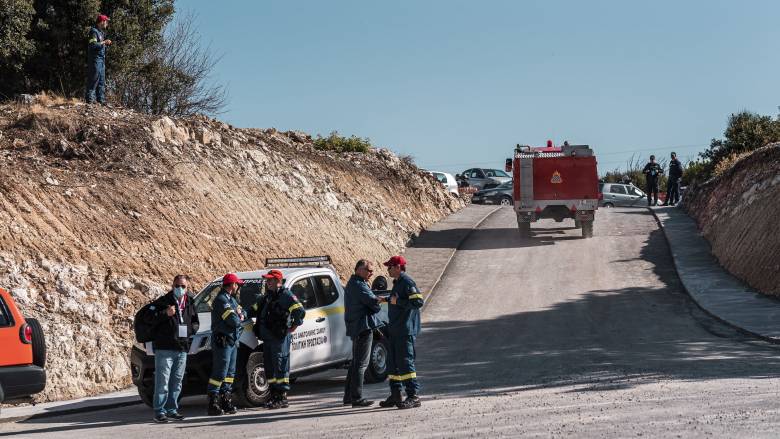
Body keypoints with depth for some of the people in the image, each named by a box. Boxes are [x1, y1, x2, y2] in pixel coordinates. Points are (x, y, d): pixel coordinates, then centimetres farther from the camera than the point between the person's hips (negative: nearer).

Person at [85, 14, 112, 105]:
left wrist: (107, 44, 10)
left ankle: (101, 99, 13)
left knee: (102, 80, 10)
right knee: (94, 79, -10)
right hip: (95, 59, -10)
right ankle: (90, 99, -8)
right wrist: (104, 42, -14)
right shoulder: (94, 32, -10)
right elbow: (93, 45, -21)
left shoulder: (101, 32, 19)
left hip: (102, 59, 10)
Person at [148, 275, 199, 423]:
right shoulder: (162, 302, -3)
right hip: (164, 348, -6)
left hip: (182, 349, 6)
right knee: (162, 382, -8)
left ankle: (172, 410, 19)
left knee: (177, 382, 11)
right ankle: (159, 412, -5)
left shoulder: (190, 304, 15)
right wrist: (165, 314, -23)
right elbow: (150, 319, -10)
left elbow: (196, 323, 24)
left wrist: (189, 329, 3)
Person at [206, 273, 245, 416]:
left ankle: (226, 400, 20)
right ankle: (213, 403, -9)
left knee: (230, 373, 14)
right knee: (219, 373, -10)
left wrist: (240, 315, -2)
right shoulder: (221, 300, -15)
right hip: (222, 341, -10)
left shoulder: (231, 300, 17)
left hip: (233, 341, 10)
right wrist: (239, 319, 0)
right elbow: (233, 321, -22)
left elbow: (243, 312, 21)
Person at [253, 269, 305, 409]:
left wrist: (293, 328, -14)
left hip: (280, 338, -9)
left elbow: (300, 311, -18)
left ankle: (282, 398, -6)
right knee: (269, 367, 11)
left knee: (281, 368, -8)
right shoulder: (267, 297, 18)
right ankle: (274, 396, 19)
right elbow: (255, 308, 36)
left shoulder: (285, 295, -9)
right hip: (267, 338, 9)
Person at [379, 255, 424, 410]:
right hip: (395, 331, 10)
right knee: (393, 362, 12)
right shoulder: (397, 283, 19)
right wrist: (388, 300, 16)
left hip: (405, 330, -10)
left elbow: (418, 302, -22)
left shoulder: (407, 282, -12)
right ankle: (395, 395, 19)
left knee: (405, 362, -11)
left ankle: (413, 396, -9)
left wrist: (397, 302, -18)